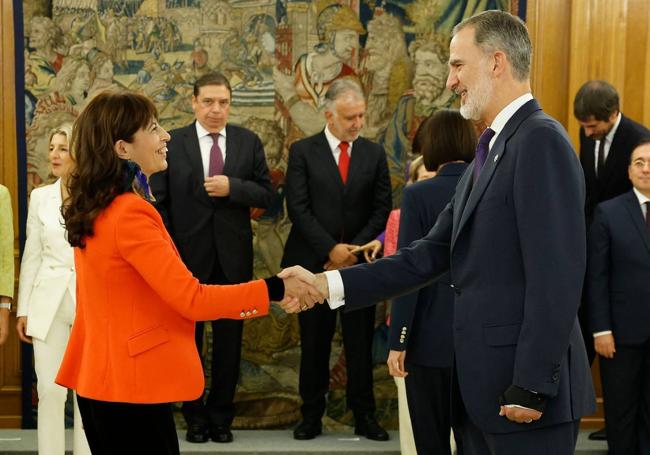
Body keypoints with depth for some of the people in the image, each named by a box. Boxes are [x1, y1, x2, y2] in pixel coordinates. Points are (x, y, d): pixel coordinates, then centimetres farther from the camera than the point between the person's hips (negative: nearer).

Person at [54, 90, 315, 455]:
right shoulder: (129, 214, -20)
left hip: (102, 376, 10)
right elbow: (191, 298, -23)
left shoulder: (96, 209, 9)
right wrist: (276, 289, -19)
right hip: (131, 382, -9)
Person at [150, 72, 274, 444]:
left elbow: (267, 194, 0)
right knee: (188, 337, 10)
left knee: (229, 339, 9)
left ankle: (221, 415, 22)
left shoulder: (249, 142, 2)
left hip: (233, 256, 1)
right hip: (188, 256, -1)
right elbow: (159, 202, -2)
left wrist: (232, 187, -18)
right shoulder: (172, 143, -2)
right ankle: (195, 416, 24)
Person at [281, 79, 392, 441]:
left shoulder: (374, 154, 7)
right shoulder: (303, 152, 0)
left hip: (359, 262, 1)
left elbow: (382, 209, 4)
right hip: (314, 262, -1)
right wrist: (331, 249, -13)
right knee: (314, 343, 6)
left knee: (361, 343, 5)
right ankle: (312, 415, 15)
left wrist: (354, 249, -7)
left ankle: (364, 416, 13)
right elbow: (298, 208, -6)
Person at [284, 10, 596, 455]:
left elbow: (556, 275, -20)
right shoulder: (490, 152, 17)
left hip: (523, 384, -9)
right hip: (484, 384, 9)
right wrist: (330, 284, 5)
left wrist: (533, 386, -21)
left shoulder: (541, 140, -13)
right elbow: (432, 254, 12)